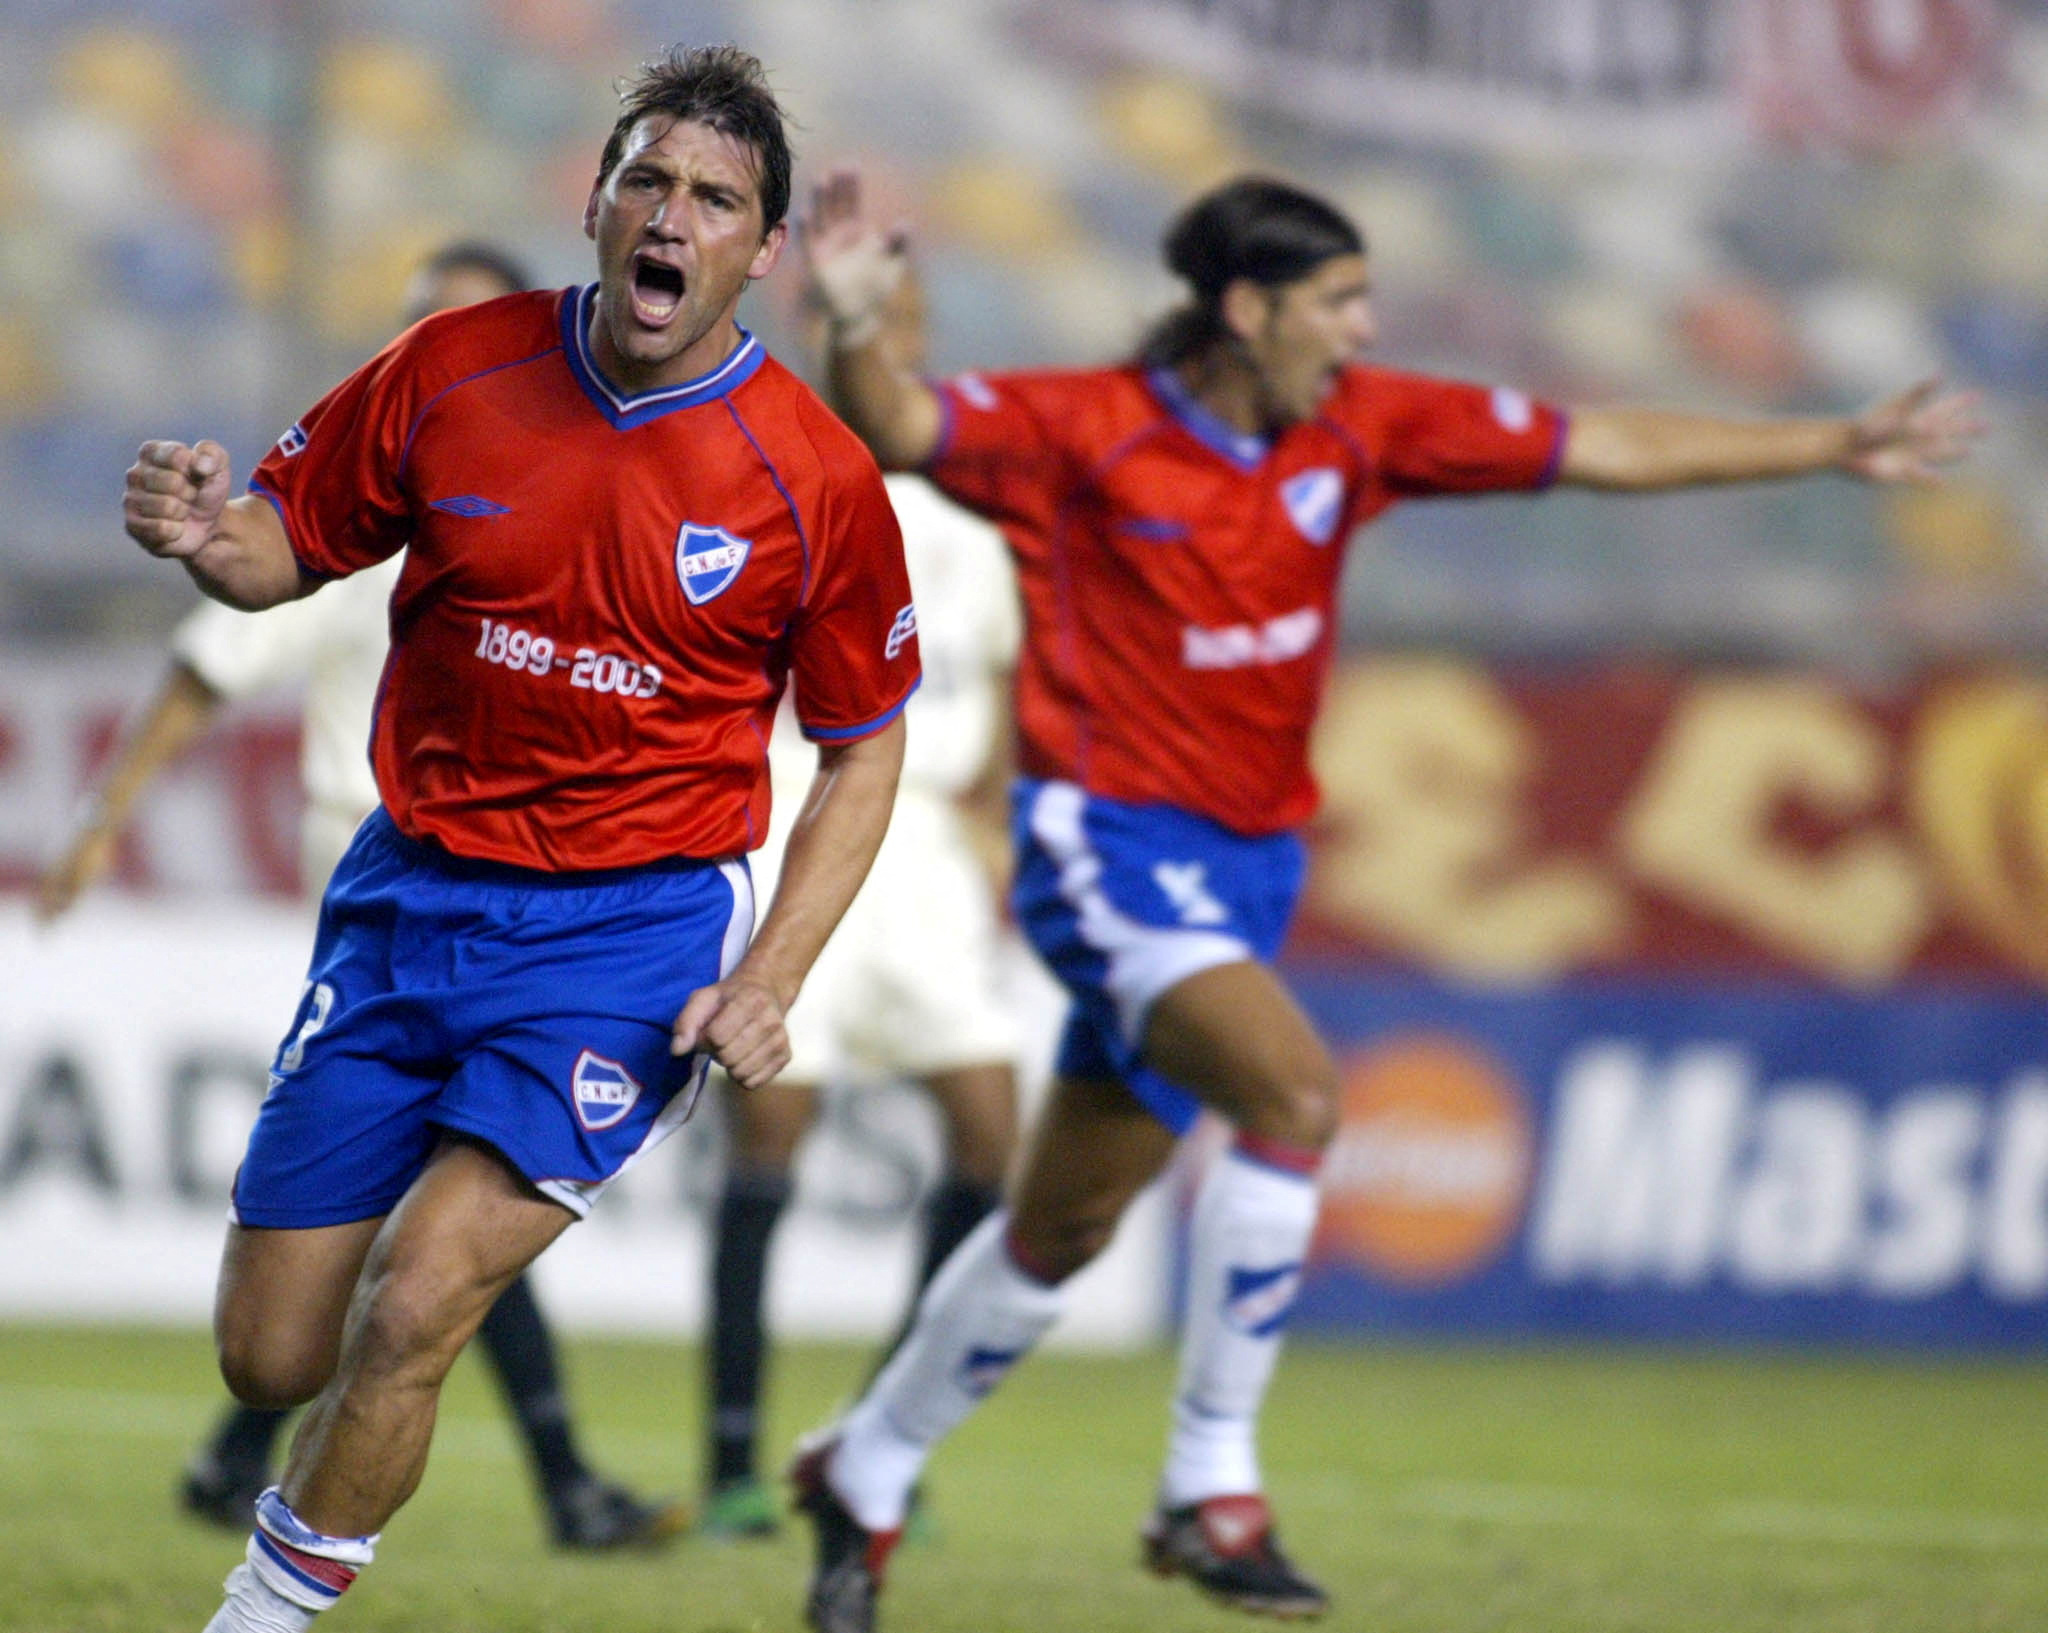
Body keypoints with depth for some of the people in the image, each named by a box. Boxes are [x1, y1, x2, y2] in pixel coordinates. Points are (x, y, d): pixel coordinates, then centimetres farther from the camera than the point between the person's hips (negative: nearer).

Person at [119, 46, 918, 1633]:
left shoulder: (818, 477, -9)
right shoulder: (452, 372, -4)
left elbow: (865, 747, 2)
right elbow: (287, 547, 9)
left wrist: (768, 983, -9)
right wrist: (203, 535, -16)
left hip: (637, 926, -3)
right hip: (411, 896, 3)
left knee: (409, 1315, -19)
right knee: (271, 1358, 4)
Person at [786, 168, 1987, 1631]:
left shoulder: (1356, 427, 3)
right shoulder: (1083, 432, -11)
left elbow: (1599, 450, 6)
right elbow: (897, 429, -22)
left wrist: (1836, 449, 5)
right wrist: (858, 327, -44)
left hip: (1251, 856, 6)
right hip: (1107, 841, -6)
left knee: (1063, 1231, 13)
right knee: (1295, 1089, -28)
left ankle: (864, 1473, 33)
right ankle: (1212, 1482, -18)